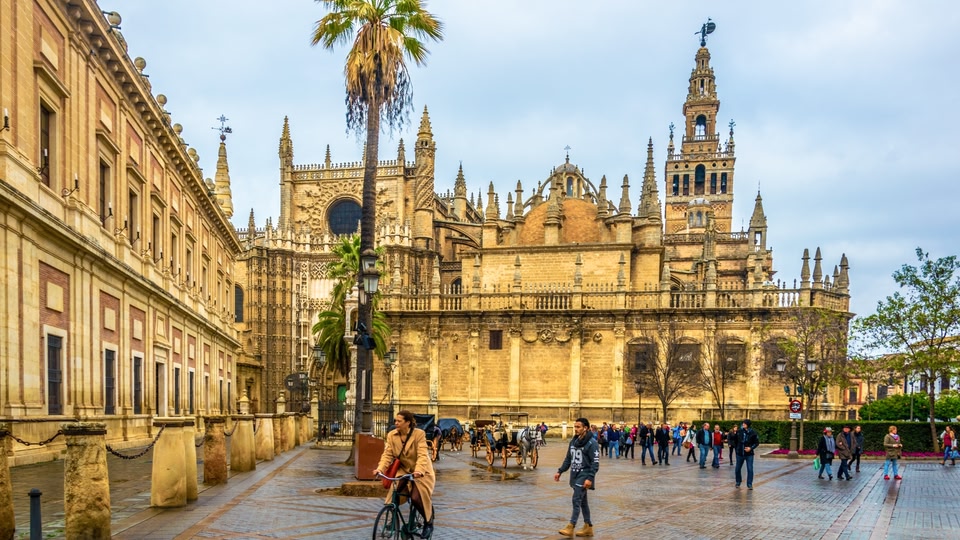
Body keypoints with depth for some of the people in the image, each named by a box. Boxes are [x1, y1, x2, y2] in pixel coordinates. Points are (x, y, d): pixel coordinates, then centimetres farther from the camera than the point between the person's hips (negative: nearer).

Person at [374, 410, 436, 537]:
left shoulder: (419, 434, -19)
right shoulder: (391, 435, -7)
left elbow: (422, 455, -28)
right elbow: (387, 454, -13)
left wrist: (418, 471, -45)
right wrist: (380, 469, -31)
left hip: (420, 472, -4)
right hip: (403, 470, 4)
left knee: (417, 498, -20)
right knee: (393, 494, -17)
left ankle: (429, 522, 7)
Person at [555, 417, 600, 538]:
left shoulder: (592, 443, -13)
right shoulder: (573, 441, 10)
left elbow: (595, 463, -17)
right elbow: (568, 458, 18)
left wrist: (590, 478, -24)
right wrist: (560, 471, 10)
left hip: (584, 476, -8)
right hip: (575, 475, 8)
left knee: (576, 500, -11)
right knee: (582, 501, 12)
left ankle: (570, 527, -9)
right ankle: (588, 527, 19)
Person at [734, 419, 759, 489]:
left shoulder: (753, 433, -9)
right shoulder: (739, 432, -3)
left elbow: (757, 442, -1)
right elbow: (736, 440, 12)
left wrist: (751, 448, -14)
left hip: (749, 454, -3)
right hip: (740, 454, 3)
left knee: (750, 469, -6)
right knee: (738, 469, 11)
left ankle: (749, 484, 2)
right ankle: (738, 482, 29)